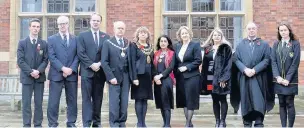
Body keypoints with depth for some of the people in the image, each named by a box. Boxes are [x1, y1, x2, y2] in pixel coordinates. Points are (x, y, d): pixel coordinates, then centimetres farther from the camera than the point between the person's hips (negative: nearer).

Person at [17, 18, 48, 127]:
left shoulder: (44, 44, 7)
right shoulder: (22, 43, 3)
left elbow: (45, 60, 2)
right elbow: (20, 61, -4)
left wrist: (38, 71, -14)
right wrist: (31, 72, -14)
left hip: (40, 77, 1)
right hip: (27, 77, -1)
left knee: (39, 103, 4)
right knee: (26, 103, -1)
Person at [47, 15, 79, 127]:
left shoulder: (75, 39, 11)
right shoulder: (51, 39, 6)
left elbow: (77, 56, 4)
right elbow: (52, 57, -4)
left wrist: (71, 69, -10)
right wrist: (63, 68, -15)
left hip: (72, 74, 2)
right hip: (56, 74, -2)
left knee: (72, 101, 6)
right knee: (53, 101, -2)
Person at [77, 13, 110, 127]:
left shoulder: (106, 37, 11)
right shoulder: (82, 35, 5)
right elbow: (80, 53, -4)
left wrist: (99, 64, -10)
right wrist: (91, 65, -13)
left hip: (100, 71, 3)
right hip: (87, 71, -2)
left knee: (98, 98, 8)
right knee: (86, 98, -3)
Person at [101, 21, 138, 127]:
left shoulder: (129, 44, 11)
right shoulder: (108, 43, 0)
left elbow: (132, 62, 9)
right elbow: (104, 62, -6)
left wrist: (134, 77, 3)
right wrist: (110, 77, -13)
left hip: (126, 76, 3)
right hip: (114, 76, -3)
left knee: (124, 102, 5)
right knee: (114, 102, -4)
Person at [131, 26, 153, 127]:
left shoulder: (150, 47, 14)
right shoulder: (134, 46, -3)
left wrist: (153, 76, 10)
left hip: (148, 75, 5)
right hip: (138, 74, -5)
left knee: (145, 99, 8)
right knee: (138, 99, -3)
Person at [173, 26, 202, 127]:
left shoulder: (195, 45, -3)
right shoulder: (177, 46, 12)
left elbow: (198, 61, -10)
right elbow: (175, 62, 13)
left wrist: (186, 67, -16)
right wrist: (175, 74, 4)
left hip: (192, 77, -5)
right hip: (180, 77, 6)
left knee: (190, 99, -2)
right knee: (183, 100, 8)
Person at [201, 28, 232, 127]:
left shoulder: (226, 48, -2)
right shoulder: (207, 49, 13)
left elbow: (228, 64, -9)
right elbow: (204, 65, 12)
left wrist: (224, 78, -17)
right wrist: (204, 79, 4)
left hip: (221, 78, -5)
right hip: (210, 78, 5)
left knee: (222, 99, 0)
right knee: (215, 100, 9)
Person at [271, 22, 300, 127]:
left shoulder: (295, 44, -1)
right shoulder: (276, 44, 9)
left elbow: (295, 62, -7)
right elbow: (273, 61, 3)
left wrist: (288, 78, -13)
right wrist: (277, 76, -9)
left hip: (290, 80, -3)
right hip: (279, 79, 3)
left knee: (289, 104, -1)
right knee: (282, 104, 7)